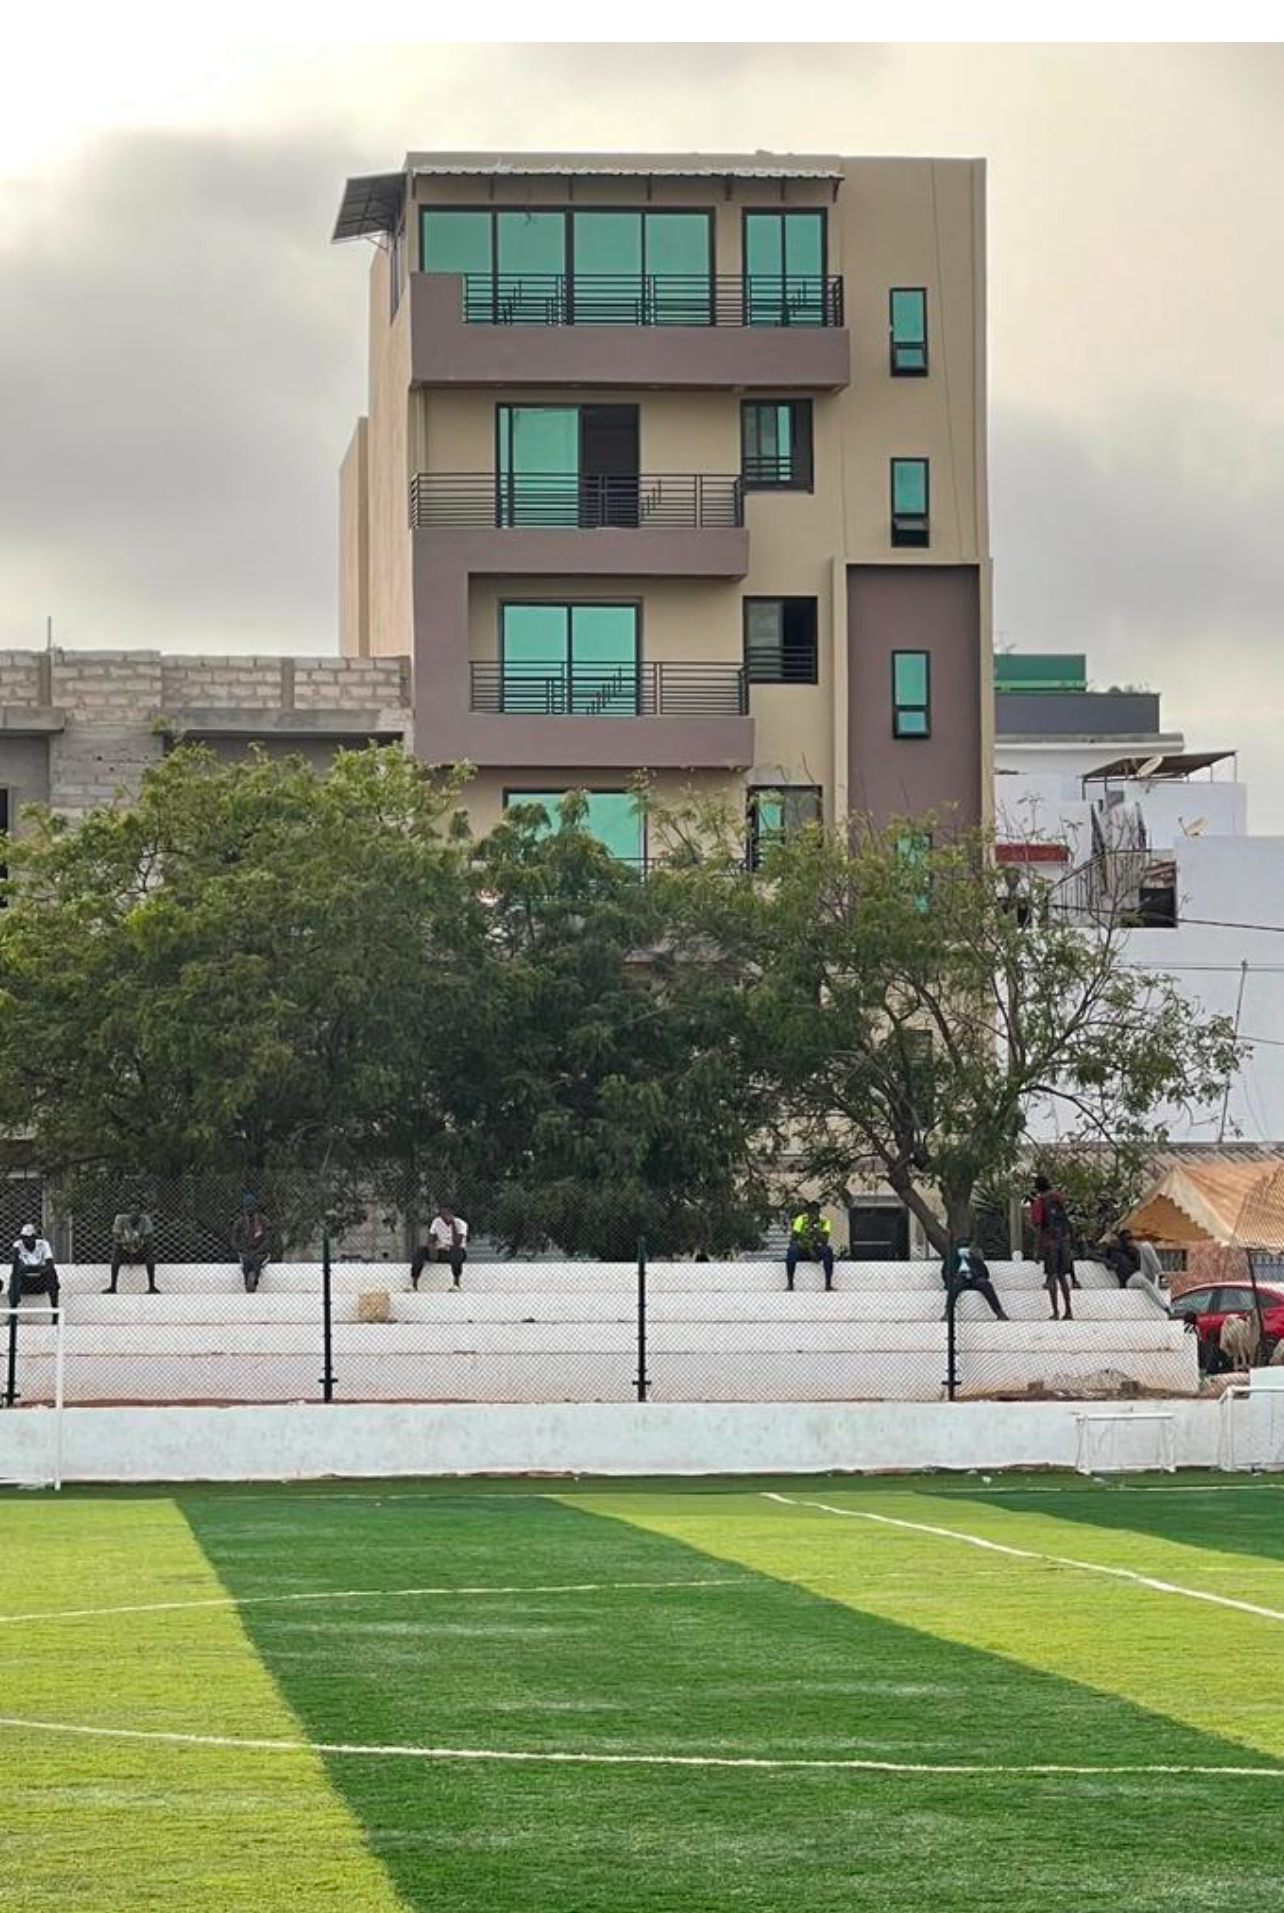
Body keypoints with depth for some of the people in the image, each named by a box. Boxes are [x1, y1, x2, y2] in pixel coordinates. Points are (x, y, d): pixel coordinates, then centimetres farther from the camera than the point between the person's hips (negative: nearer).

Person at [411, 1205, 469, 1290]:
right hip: (441, 1252, 4)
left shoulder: (460, 1224, -12)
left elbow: (457, 1243, -24)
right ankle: (413, 1282, -25)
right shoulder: (436, 1222, 2)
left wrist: (453, 1224, -27)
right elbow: (430, 1240, 1)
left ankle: (457, 1283, -37)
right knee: (420, 1252, -22)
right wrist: (432, 1248, -22)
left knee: (455, 1251, -41)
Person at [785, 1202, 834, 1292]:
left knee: (827, 1250, -33)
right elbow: (793, 1240, -12)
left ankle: (828, 1284, -27)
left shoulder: (824, 1221, -8)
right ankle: (789, 1284, -26)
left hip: (817, 1250, 0)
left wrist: (815, 1228, -33)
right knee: (791, 1250, -33)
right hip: (802, 1250, 0)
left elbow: (825, 1241, -20)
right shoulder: (801, 1220, -8)